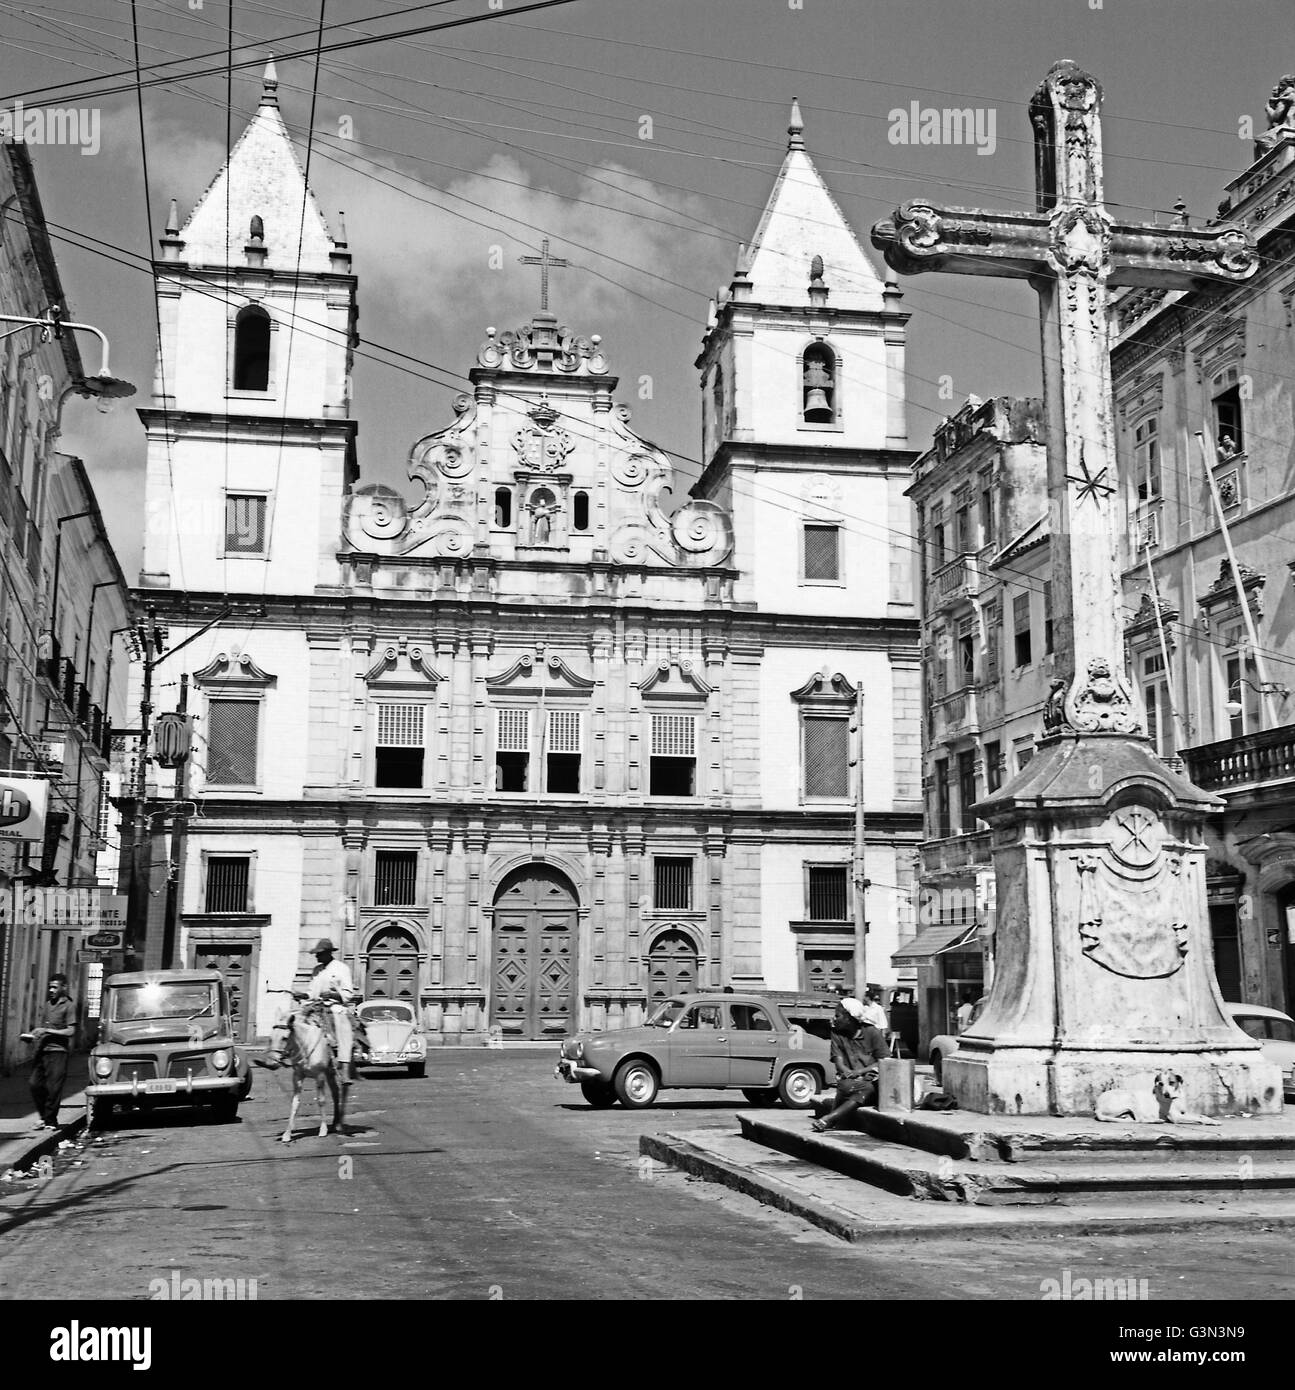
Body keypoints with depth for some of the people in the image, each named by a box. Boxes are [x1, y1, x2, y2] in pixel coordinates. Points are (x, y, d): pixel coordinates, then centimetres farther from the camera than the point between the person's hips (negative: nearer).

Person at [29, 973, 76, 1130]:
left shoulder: (69, 1006, -4)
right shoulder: (46, 1004, 15)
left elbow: (70, 1031, -10)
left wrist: (47, 1031, -14)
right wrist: (35, 1033, 3)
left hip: (58, 1051, -6)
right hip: (42, 1049, 6)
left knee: (53, 1088, -5)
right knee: (35, 1084, 3)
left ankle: (51, 1121, 4)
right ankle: (44, 1117, 18)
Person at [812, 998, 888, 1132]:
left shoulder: (872, 1033, 1)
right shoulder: (837, 1034, 8)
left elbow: (882, 1063, -2)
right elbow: (839, 1064, 1)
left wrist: (859, 1071, -16)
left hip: (872, 1081, -1)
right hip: (850, 1080, 1)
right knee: (845, 1086, -36)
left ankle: (829, 1119, -33)